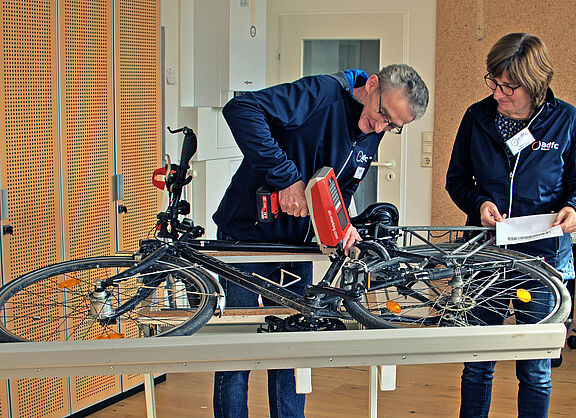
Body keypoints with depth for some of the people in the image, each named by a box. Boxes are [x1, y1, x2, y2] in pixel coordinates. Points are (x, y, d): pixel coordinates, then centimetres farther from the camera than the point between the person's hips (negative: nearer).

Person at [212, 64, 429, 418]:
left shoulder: (372, 136, 2)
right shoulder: (322, 94, -23)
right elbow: (241, 109, -36)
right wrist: (286, 176, -37)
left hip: (296, 242, 7)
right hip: (249, 234, -7)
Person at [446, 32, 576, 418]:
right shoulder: (477, 118, 0)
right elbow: (457, 179, 10)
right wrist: (479, 203, -10)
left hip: (543, 255, -1)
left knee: (536, 370, 7)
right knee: (477, 362, 9)